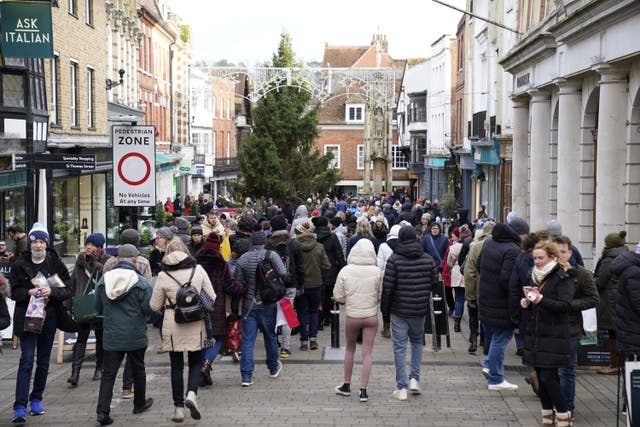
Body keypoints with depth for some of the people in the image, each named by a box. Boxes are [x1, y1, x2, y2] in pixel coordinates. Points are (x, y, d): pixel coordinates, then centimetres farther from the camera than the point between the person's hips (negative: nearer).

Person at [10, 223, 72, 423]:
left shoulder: (56, 263, 0)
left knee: (43, 360, 10)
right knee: (27, 359, -11)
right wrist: (29, 292, -17)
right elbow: (14, 292, 1)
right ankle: (20, 407, -14)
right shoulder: (20, 265, 0)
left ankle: (36, 399, 26)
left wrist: (51, 291, -20)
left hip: (49, 317, 2)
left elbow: (68, 290, -2)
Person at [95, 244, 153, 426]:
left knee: (108, 373, 4)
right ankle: (140, 403, 32)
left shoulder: (103, 280, -1)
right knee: (138, 369, 17)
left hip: (111, 336, 2)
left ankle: (103, 410, -8)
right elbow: (148, 310, -13)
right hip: (135, 336, -2)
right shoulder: (141, 282, -13)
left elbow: (98, 309, 7)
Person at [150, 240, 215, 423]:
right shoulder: (198, 270, -1)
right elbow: (212, 297, 2)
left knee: (176, 366, 9)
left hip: (173, 326, 0)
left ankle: (179, 407, 10)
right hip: (196, 325, 1)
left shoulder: (163, 275, -3)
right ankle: (192, 393, -9)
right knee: (196, 362, 14)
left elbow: (154, 306, 2)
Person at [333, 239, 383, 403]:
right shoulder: (377, 272, -12)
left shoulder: (345, 271, -10)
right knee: (367, 353, 6)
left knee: (350, 350, 20)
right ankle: (363, 390, 5)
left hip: (352, 316, 1)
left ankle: (347, 385, 29)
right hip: (371, 316, -1)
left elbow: (338, 297, -5)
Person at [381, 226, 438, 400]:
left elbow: (387, 287, -12)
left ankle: (401, 388, 2)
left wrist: (385, 308, 1)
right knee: (417, 342, 22)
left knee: (400, 347, 2)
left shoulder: (394, 260, -11)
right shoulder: (428, 259, 0)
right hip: (420, 310, 3)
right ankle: (415, 378, 12)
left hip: (399, 310, -3)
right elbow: (434, 283, 5)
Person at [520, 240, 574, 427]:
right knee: (541, 376, 9)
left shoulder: (562, 277, -9)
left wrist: (541, 300, -30)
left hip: (554, 336, -7)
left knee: (548, 377, -10)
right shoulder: (536, 275, 14)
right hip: (536, 333, 7)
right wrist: (527, 303, 1)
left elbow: (565, 305, -19)